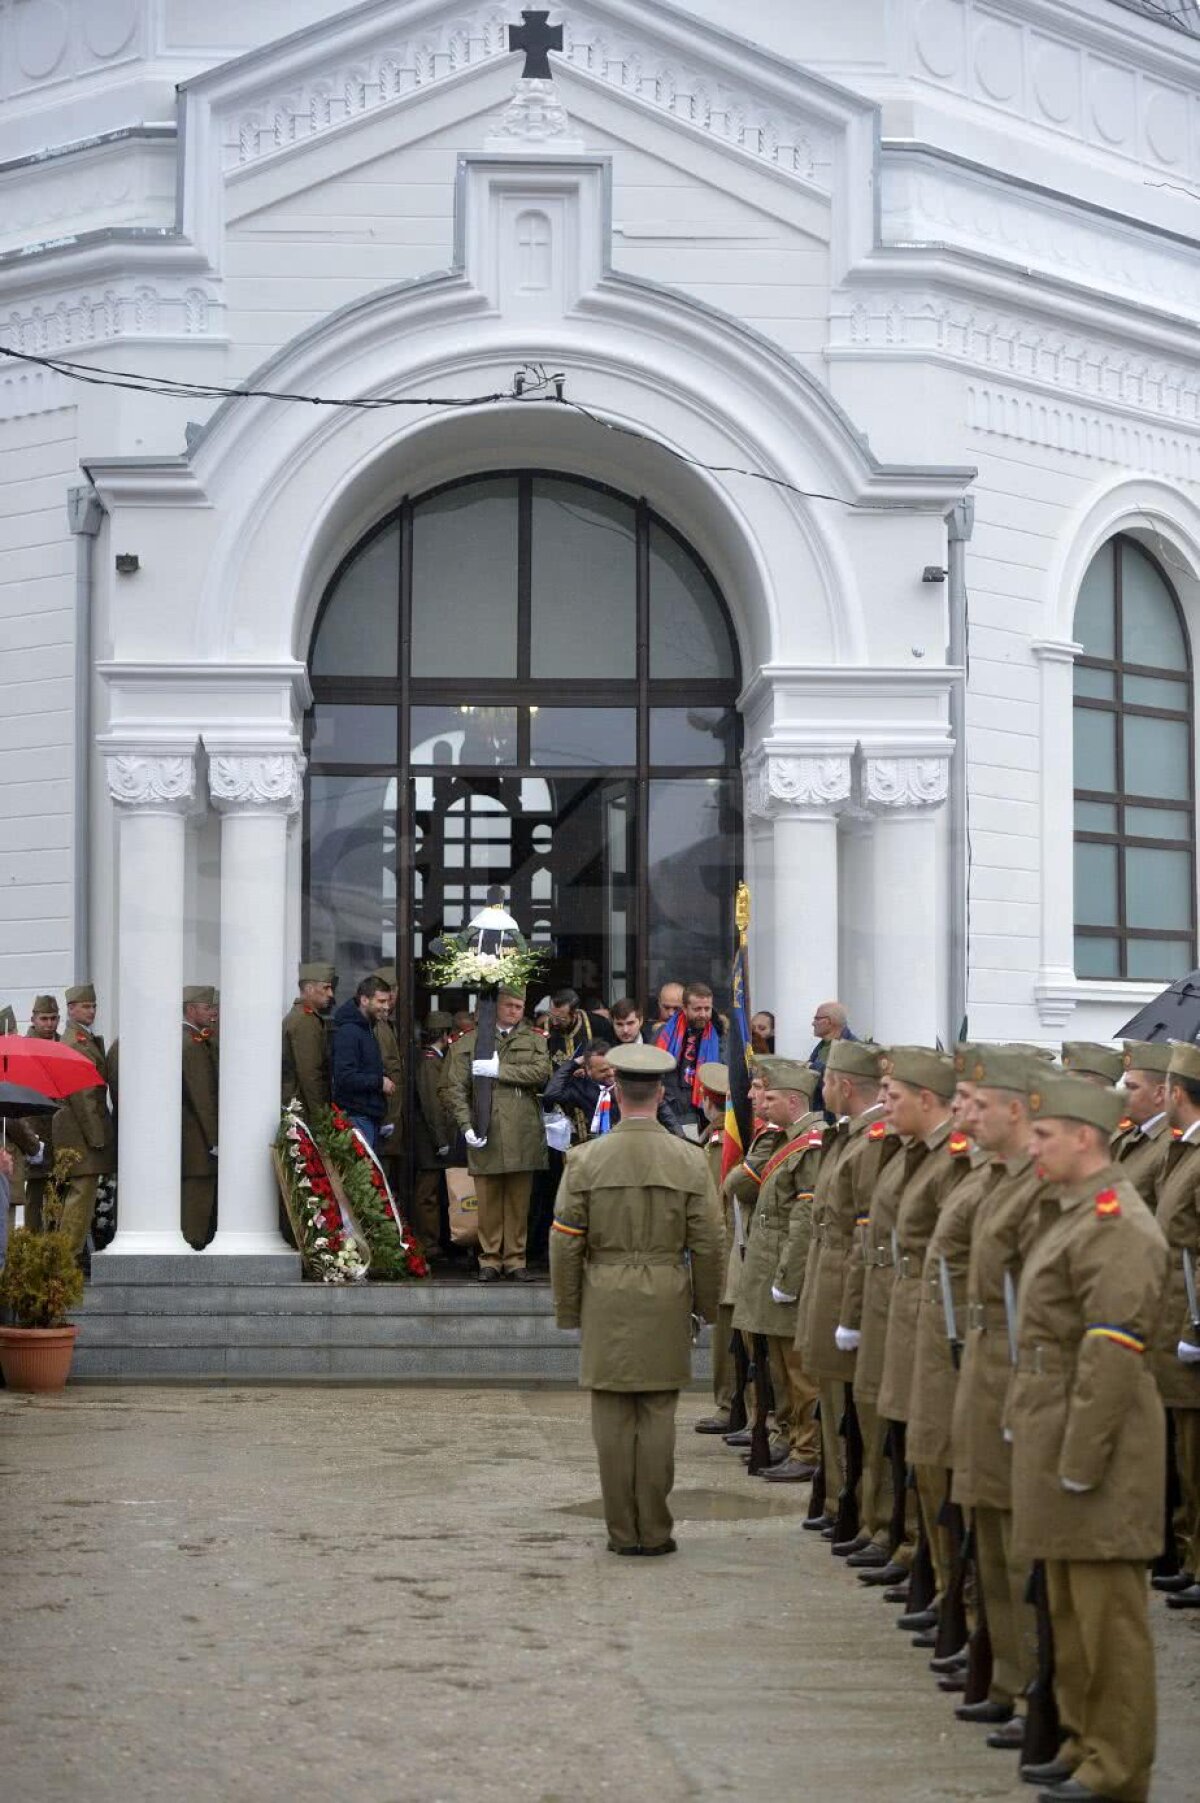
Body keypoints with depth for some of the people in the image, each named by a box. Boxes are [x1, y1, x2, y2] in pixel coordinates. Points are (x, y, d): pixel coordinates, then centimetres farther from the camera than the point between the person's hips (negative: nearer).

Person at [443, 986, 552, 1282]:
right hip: (485, 1135, -1)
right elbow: (456, 1088, 4)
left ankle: (515, 1259, 11)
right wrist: (466, 1125, -7)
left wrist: (499, 1070, -9)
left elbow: (541, 1072, -5)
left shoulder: (534, 1041, 14)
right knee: (488, 1199, -1)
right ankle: (490, 1259, 8)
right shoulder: (469, 1043, 9)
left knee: (519, 1200, 4)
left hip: (523, 1134, 1)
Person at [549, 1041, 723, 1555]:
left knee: (613, 1421, 5)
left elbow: (566, 1245, -2)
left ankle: (622, 1532, 9)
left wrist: (569, 1311, 9)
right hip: (666, 1303, 1)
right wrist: (706, 1306, 13)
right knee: (657, 1418, 6)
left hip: (605, 1301, 0)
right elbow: (707, 1245, 0)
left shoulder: (585, 1160, -5)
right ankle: (655, 1531, 8)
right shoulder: (690, 1160, -3)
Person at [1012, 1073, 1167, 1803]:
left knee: (1108, 1607, -2)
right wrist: (1032, 1431, 18)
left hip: (1095, 1441, -10)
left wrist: (1081, 1460, -22)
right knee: (1072, 1604, 18)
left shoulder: (1117, 1226, -18)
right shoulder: (1078, 1215, 14)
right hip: (1056, 1434, 10)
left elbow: (1113, 1353, -23)